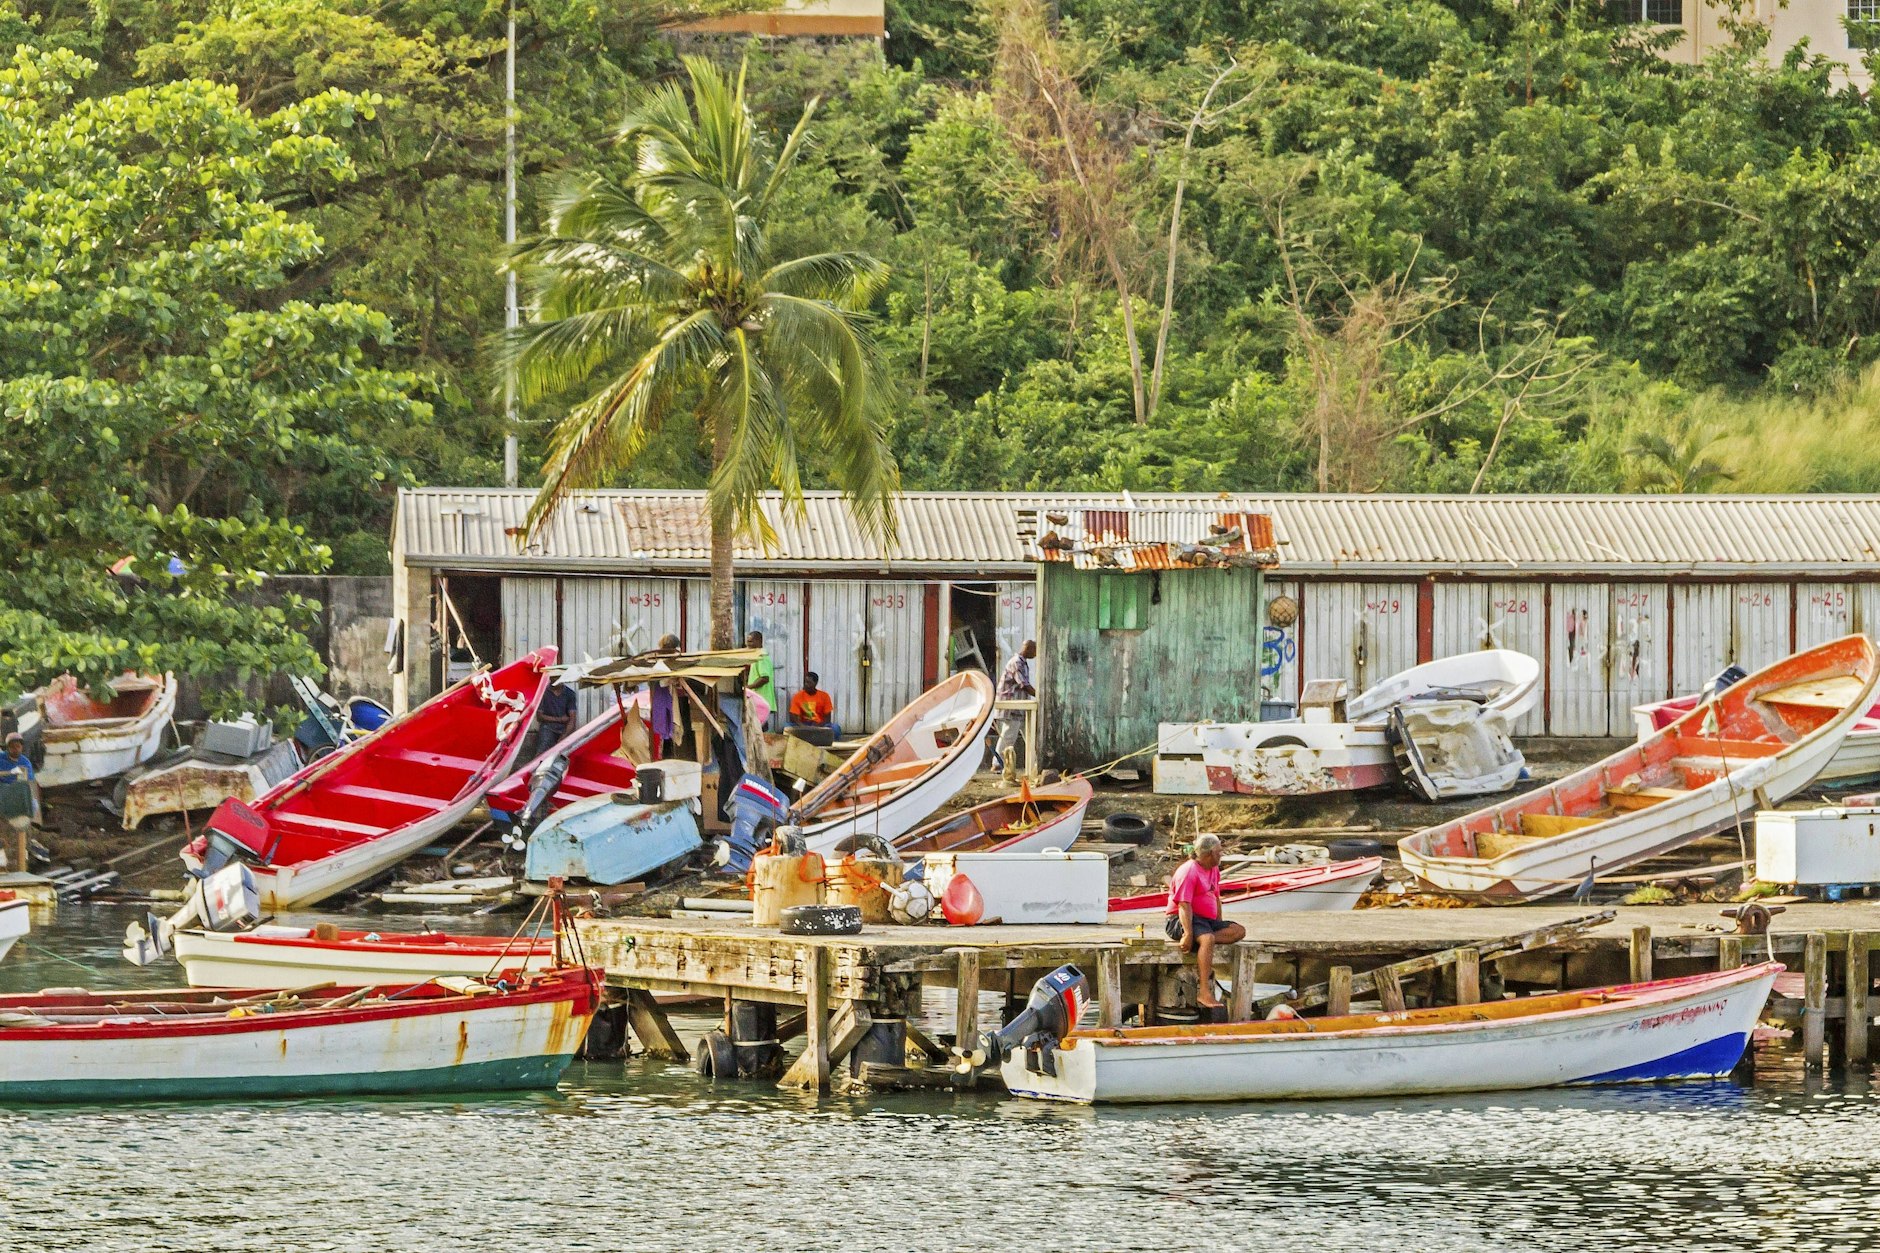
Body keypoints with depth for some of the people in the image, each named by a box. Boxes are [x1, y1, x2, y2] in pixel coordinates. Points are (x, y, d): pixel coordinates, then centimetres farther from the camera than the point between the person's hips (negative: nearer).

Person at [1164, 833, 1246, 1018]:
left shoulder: (1214, 870, 16)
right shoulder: (1189, 871, -14)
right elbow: (1184, 905, -21)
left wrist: (1220, 926, 17)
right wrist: (1188, 934, -29)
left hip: (1207, 920, 9)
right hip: (1180, 920, -9)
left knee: (1239, 931, -11)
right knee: (1207, 938, -38)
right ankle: (1205, 992, -42)